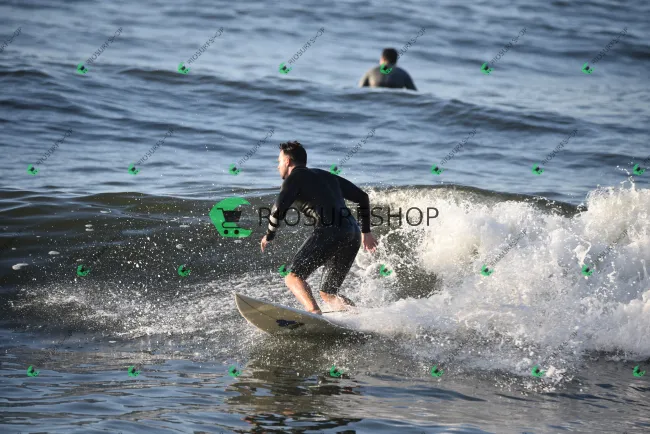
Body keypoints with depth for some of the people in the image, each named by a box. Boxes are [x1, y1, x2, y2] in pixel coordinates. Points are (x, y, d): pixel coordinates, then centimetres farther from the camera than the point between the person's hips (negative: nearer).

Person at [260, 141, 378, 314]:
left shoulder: (295, 177, 10)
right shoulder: (325, 175, 31)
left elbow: (279, 209, -5)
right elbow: (362, 197, 32)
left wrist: (269, 235, 12)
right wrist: (366, 232, 36)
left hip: (330, 231, -7)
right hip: (353, 235, 7)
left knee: (293, 277, -10)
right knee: (327, 293, 15)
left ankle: (314, 313, -34)